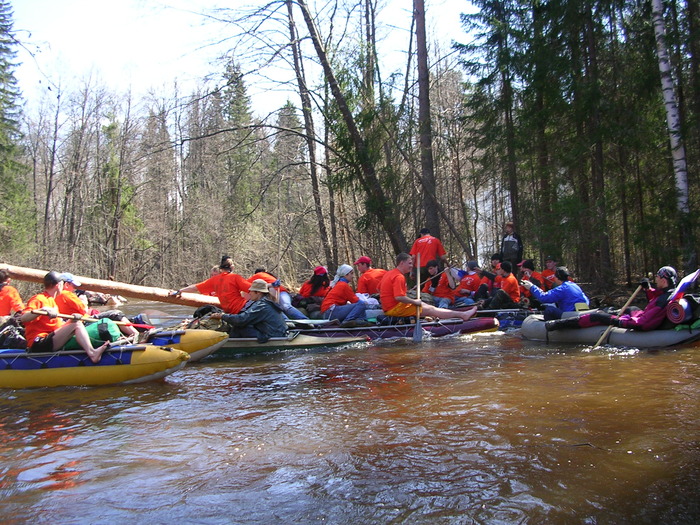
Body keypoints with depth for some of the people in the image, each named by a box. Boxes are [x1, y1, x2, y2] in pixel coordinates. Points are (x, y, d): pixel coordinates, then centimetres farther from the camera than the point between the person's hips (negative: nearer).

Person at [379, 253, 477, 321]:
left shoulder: (390, 273, 14)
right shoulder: (399, 277, -19)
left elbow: (379, 289, 23)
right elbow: (399, 297, -29)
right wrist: (414, 301, -15)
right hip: (395, 309, -11)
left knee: (425, 305, 13)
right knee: (430, 309, -7)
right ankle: (463, 315, -4)